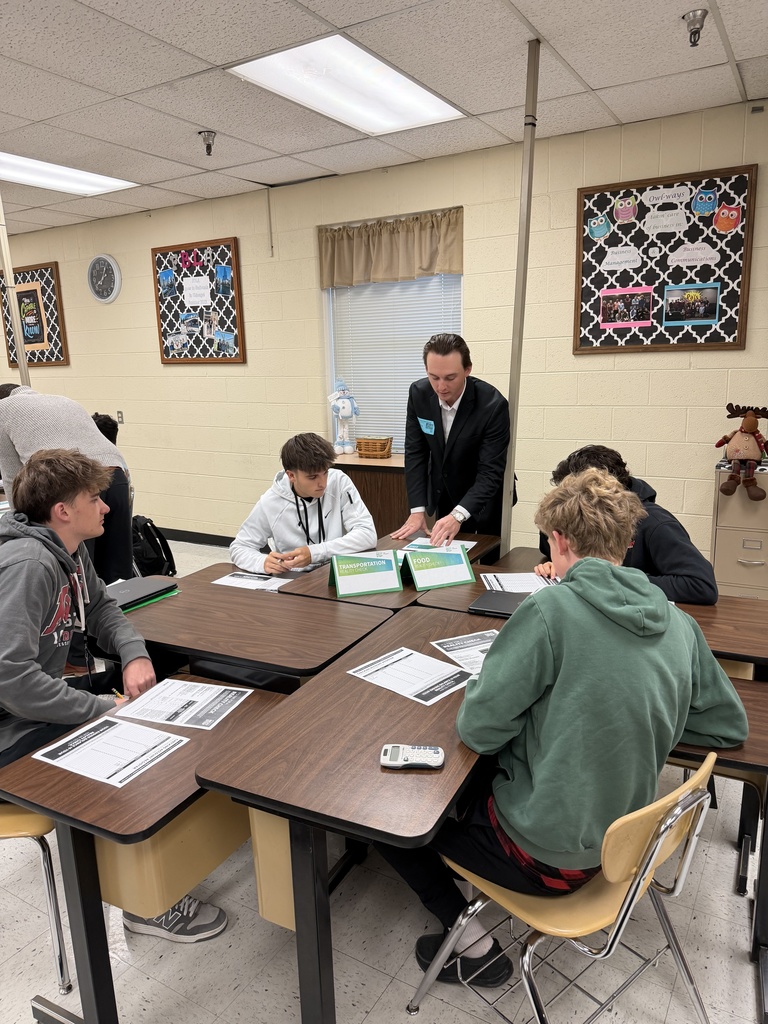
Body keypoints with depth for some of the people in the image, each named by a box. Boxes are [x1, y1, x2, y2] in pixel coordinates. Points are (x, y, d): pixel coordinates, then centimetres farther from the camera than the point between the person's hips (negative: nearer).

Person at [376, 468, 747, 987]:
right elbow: (730, 725, 9)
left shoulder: (553, 608, -24)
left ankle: (472, 941, 9)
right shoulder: (678, 624, -4)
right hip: (620, 839, 7)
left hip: (546, 855, -7)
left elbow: (478, 728, -20)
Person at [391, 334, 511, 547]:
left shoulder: (493, 404, -28)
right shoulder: (419, 394, -15)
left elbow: (490, 472, -28)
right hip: (443, 496, 3)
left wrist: (458, 515, -42)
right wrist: (417, 510, -17)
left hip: (484, 500, -3)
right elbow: (415, 453, -9)